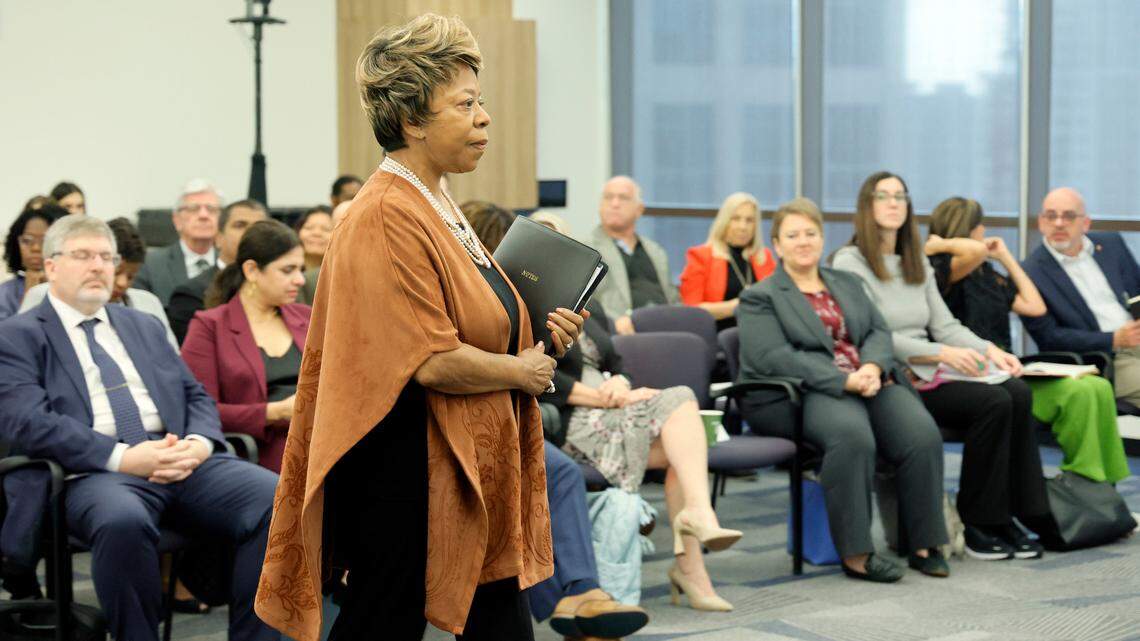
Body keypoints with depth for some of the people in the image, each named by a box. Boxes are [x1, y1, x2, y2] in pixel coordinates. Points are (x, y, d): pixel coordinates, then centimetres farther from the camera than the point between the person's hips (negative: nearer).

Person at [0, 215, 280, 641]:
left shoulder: (145, 327, 26)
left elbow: (196, 397, 21)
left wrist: (199, 443, -4)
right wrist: (123, 457, -17)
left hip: (184, 461, 5)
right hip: (97, 471, -5)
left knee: (277, 499, -22)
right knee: (123, 521, -40)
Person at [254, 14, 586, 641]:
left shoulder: (438, 206, 13)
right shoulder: (388, 217, -18)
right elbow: (431, 362, -23)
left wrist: (538, 339, 6)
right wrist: (522, 371, -8)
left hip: (468, 465, 10)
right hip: (402, 471, -10)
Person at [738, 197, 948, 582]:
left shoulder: (848, 284, 25)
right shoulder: (759, 298, 6)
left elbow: (879, 332, 14)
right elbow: (774, 357, -9)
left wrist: (872, 367, -11)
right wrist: (844, 380, -19)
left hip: (869, 381, 5)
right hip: (799, 394, -5)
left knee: (922, 434, -23)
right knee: (852, 435, -37)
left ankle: (924, 544, -14)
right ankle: (855, 553, -31)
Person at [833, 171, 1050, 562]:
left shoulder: (917, 262, 22)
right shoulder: (850, 263, -3)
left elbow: (945, 325, 17)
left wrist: (990, 351, -2)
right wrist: (942, 354, -22)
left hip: (927, 371, 7)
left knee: (1018, 394, -19)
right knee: (993, 403, -26)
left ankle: (1007, 515, -17)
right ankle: (977, 525, -16)